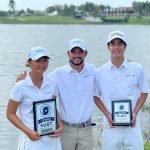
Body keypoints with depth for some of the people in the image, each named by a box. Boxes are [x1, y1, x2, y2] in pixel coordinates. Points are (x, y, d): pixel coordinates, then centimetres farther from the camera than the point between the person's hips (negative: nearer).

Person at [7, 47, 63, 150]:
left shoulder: (52, 84, 2)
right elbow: (10, 114, -4)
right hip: (32, 138, -3)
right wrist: (28, 132, -15)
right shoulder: (21, 87, -9)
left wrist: (60, 126, -3)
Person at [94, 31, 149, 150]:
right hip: (111, 124, 0)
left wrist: (135, 113, -5)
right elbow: (96, 96, 8)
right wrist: (107, 114, -6)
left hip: (132, 124, 0)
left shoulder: (137, 69, -1)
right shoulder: (100, 72, 0)